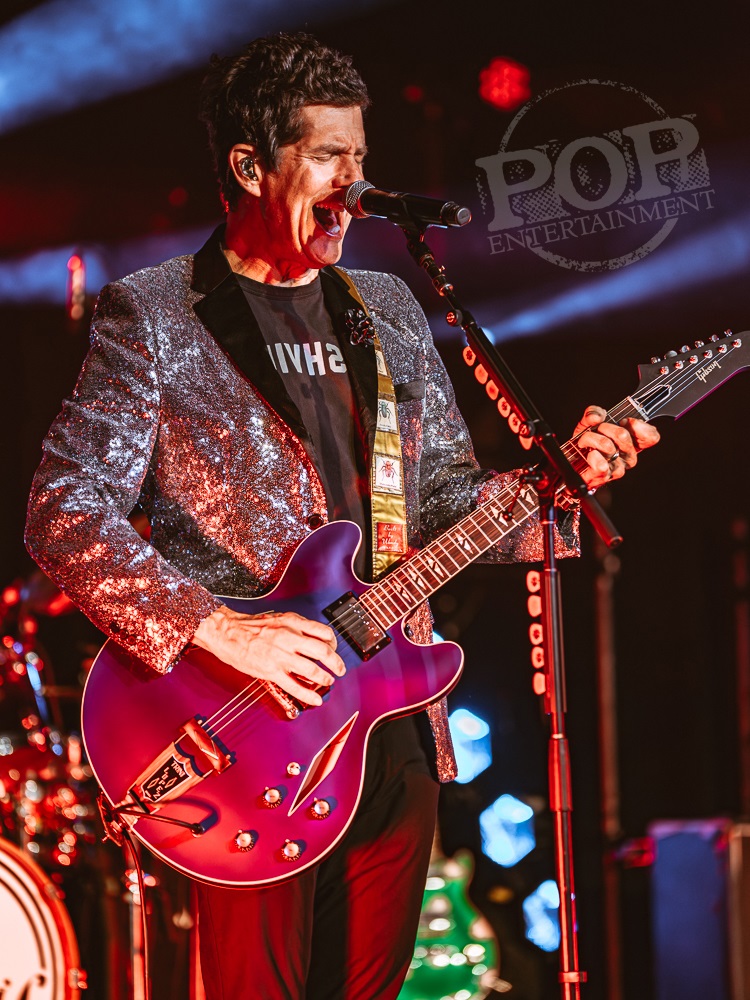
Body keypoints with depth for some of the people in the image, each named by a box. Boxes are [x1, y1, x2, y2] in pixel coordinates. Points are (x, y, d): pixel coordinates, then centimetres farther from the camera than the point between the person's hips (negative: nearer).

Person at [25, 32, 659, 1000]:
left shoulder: (388, 311, 16)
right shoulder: (152, 315, -3)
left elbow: (444, 499, 18)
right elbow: (63, 515, -11)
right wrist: (219, 630, -21)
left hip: (396, 729, 6)